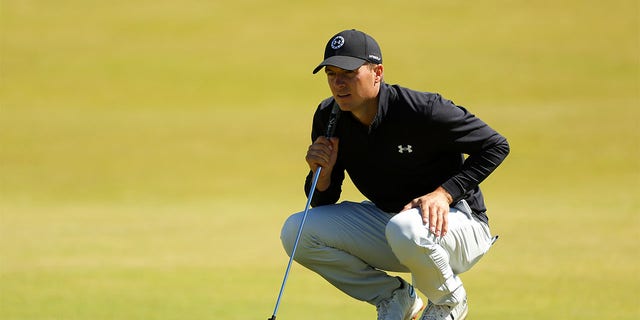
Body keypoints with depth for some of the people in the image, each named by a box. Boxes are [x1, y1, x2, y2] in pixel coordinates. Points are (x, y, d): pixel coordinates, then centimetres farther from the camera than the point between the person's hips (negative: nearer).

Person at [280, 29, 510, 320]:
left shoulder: (422, 110, -22)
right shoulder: (328, 119, -5)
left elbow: (496, 146, -14)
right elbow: (322, 202, 4)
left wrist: (444, 193, -23)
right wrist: (322, 174, -20)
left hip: (454, 222, -6)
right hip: (386, 218, 6)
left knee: (405, 229, -41)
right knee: (296, 231, -12)